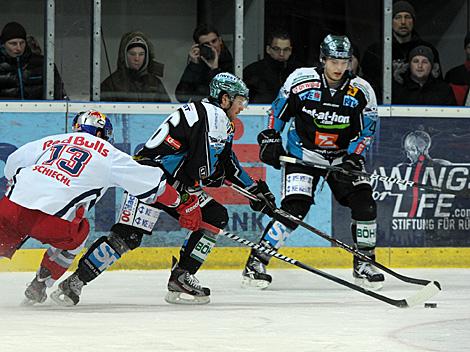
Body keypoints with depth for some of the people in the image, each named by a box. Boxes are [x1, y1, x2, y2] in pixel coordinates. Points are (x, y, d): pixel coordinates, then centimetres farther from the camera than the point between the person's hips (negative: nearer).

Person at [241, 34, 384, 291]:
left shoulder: (361, 91, -8)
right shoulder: (300, 80, -11)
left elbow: (367, 130, -5)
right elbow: (278, 111, 3)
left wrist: (353, 159, -17)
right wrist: (270, 139, -4)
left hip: (343, 156, 3)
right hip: (303, 152, -3)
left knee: (364, 204, -11)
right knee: (294, 208, -18)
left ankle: (364, 264, 7)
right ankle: (256, 262, -11)